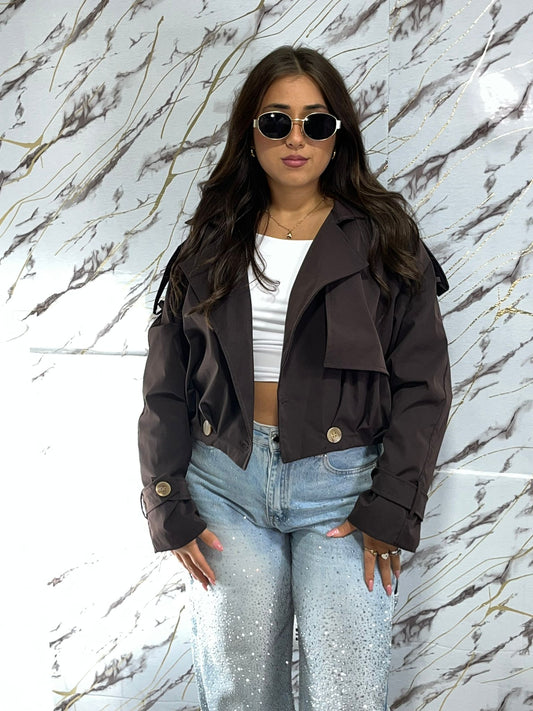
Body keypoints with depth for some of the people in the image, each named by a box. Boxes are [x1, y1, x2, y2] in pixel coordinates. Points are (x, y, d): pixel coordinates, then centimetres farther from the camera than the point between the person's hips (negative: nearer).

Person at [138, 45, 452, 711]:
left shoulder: (384, 238, 1)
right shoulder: (214, 241, 7)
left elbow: (422, 386, -1)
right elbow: (167, 384, 7)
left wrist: (389, 512, -8)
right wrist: (168, 507, 1)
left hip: (342, 482, -2)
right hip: (225, 480, 2)